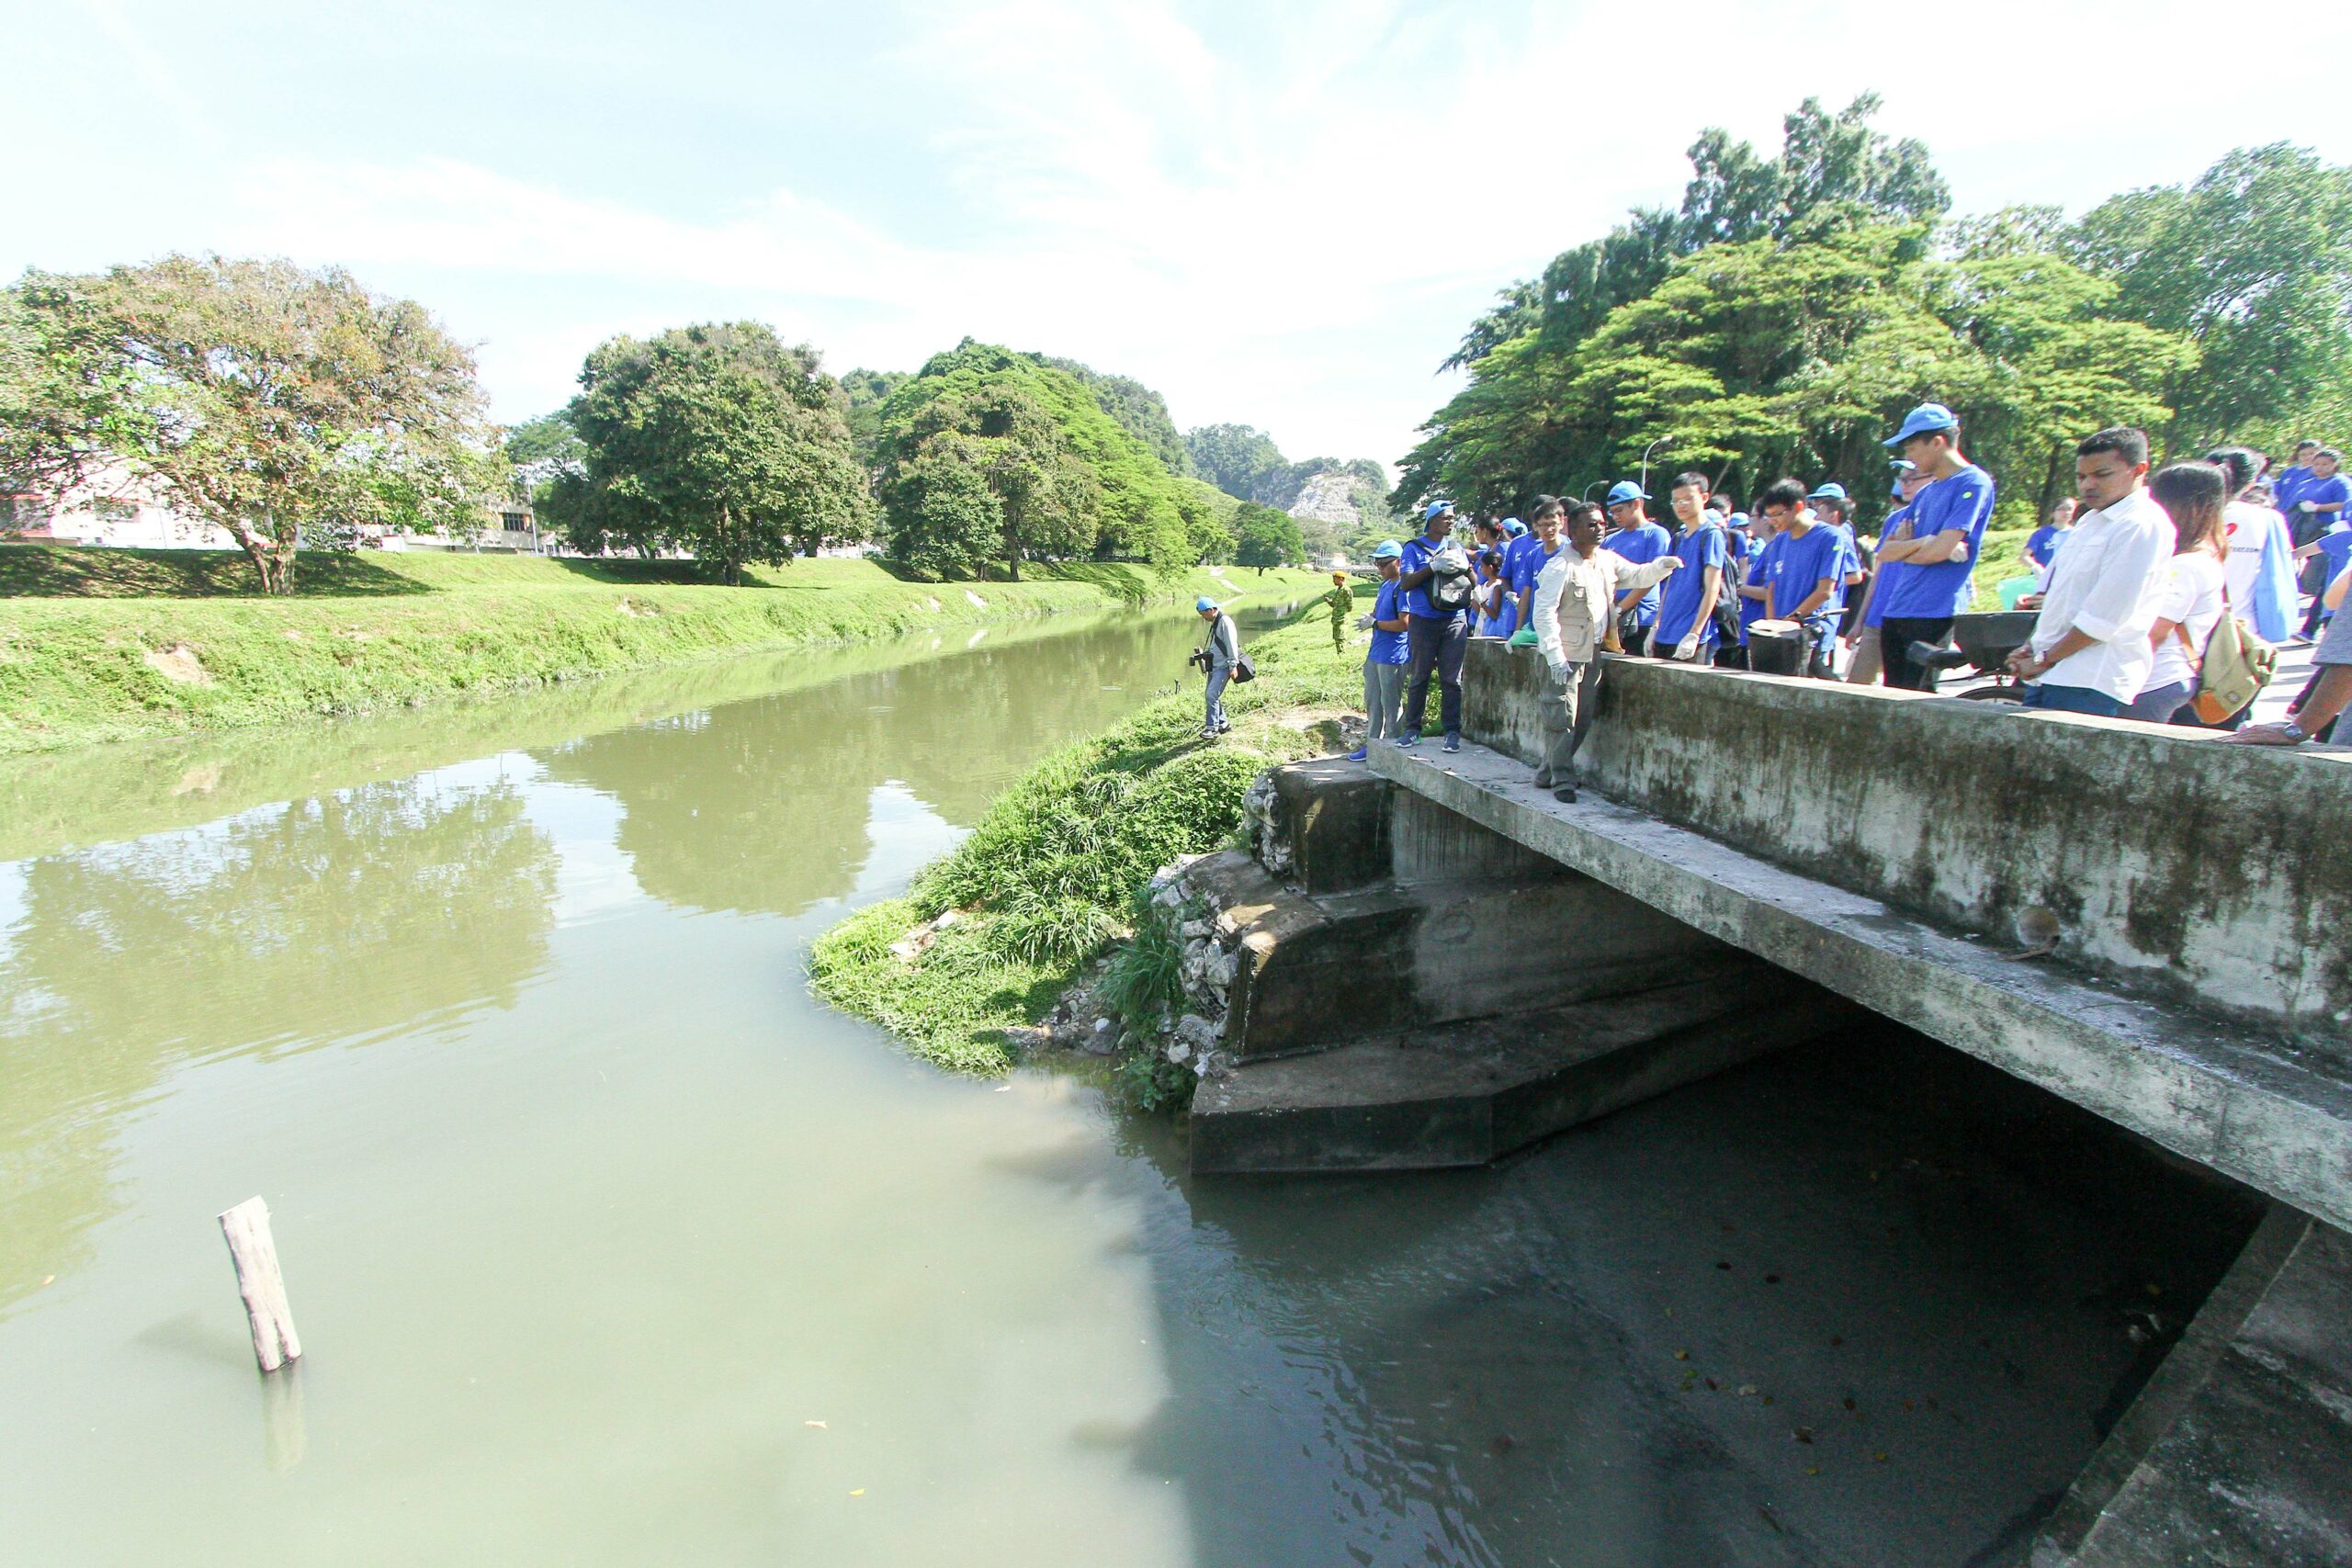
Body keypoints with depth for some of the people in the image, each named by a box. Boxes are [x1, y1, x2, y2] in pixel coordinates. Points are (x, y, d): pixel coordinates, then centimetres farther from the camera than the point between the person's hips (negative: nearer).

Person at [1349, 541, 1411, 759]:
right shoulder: (1384, 585, 13)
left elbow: (1404, 623, -20)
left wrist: (1374, 623, -15)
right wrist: (1369, 618, 2)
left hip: (1393, 657, -9)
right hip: (1375, 654, 9)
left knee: (1390, 704, 1)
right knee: (1372, 701, 15)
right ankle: (1371, 744, 24)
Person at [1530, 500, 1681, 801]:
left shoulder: (1608, 560, 8)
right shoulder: (1560, 567, -14)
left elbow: (1637, 575, 19)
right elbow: (1544, 614, -19)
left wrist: (1663, 565, -4)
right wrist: (1555, 657, -25)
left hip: (1593, 654, 8)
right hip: (1565, 655, -8)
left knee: (1582, 720, 11)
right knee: (1562, 720, -7)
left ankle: (1548, 773, 22)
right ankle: (1562, 780, 4)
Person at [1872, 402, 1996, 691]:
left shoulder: (1973, 484, -7)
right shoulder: (1927, 492, 18)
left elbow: (1941, 550, -17)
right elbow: (1885, 552, 10)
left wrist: (1903, 547, 1)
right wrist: (1921, 543, -8)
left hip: (1935, 613, -8)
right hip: (1896, 610, 8)